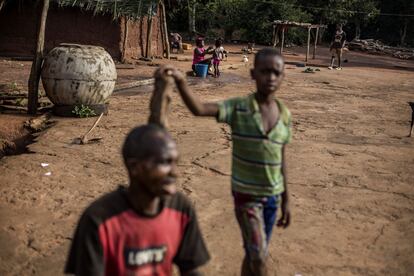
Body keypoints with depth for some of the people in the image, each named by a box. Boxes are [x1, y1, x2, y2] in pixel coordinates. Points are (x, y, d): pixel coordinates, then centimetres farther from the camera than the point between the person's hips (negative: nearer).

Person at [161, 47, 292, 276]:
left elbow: (281, 160, 6)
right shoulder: (239, 108, -14)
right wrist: (180, 81, -48)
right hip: (246, 194, -4)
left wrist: (285, 200, 10)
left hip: (272, 196, 4)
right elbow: (199, 109, -30)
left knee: (255, 255, 17)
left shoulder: (285, 115, -2)